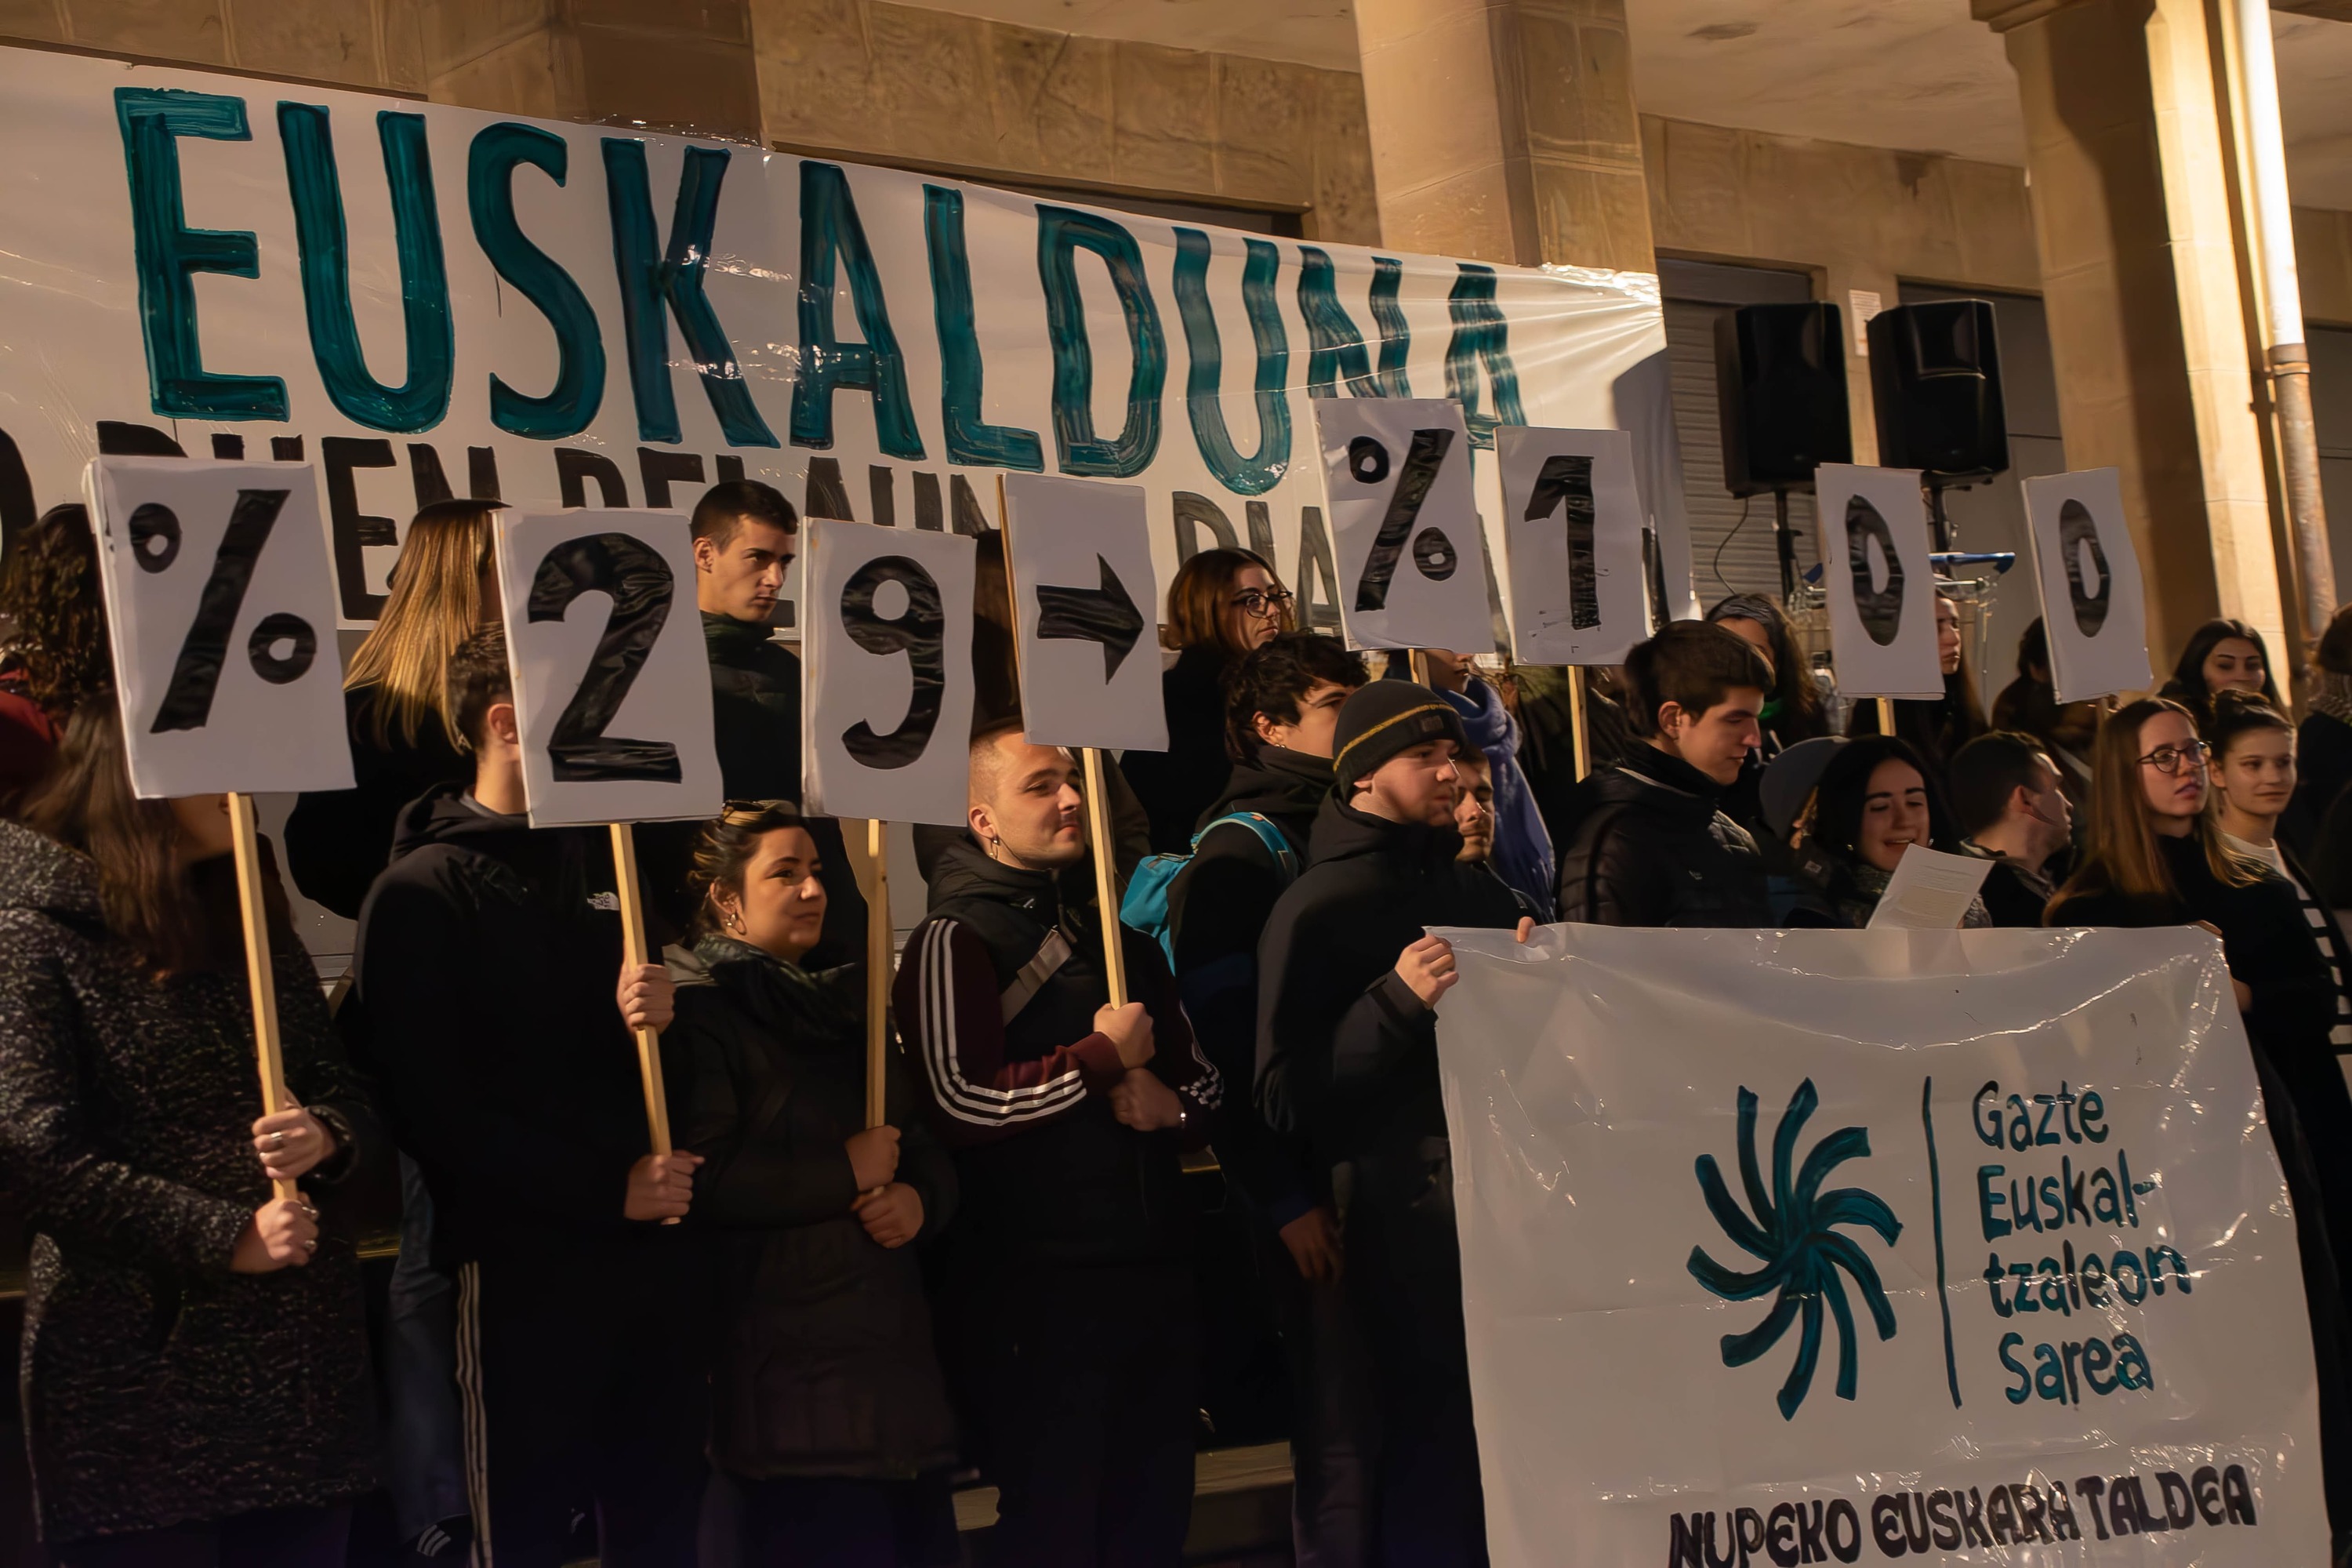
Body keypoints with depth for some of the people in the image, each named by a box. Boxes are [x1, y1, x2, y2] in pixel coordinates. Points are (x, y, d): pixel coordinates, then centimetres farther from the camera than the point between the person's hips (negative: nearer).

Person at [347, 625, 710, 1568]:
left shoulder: (610, 862, 15)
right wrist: (605, 1189, -15)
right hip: (523, 1265, -6)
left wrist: (660, 1019, -7)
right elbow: (434, 1109, -13)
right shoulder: (421, 894, -6)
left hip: (656, 1248, 6)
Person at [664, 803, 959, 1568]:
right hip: (787, 1356, -8)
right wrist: (847, 1173, -12)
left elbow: (928, 1153, 18)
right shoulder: (700, 1008, -5)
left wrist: (918, 1199, -5)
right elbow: (704, 1180, -18)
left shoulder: (844, 1004, 20)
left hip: (895, 1349, 8)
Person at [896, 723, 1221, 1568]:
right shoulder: (956, 941, -6)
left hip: (1155, 1271, 7)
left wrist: (1172, 1104, 0)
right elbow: (961, 1100, -19)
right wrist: (1103, 1057, -10)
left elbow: (1205, 1083, 24)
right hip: (1038, 1287, -7)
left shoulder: (1121, 943, 19)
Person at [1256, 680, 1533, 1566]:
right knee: (1429, 1452, -11)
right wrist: (1396, 1002, -17)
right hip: (1405, 1221, -5)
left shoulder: (1480, 895, 19)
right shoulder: (1320, 909, 0)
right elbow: (1285, 1099, -7)